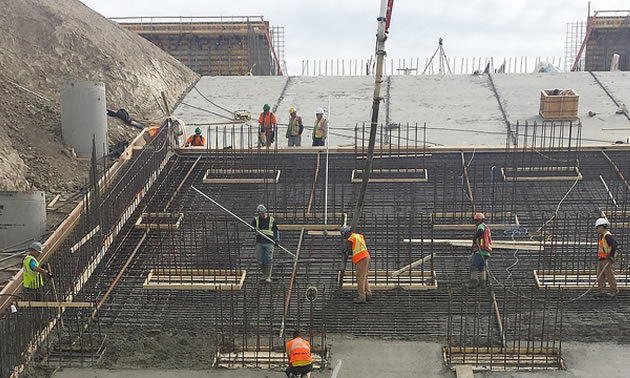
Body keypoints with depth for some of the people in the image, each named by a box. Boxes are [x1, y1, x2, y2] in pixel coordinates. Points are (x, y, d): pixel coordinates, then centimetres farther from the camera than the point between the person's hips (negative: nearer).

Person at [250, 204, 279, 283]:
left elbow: (276, 230, 11)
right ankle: (264, 274, 21)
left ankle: (268, 276, 4)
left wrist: (277, 239, -1)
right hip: (259, 242, 2)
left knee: (268, 260, -4)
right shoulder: (256, 219, 8)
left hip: (269, 242, -2)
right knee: (259, 260, 3)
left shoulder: (271, 220, 4)